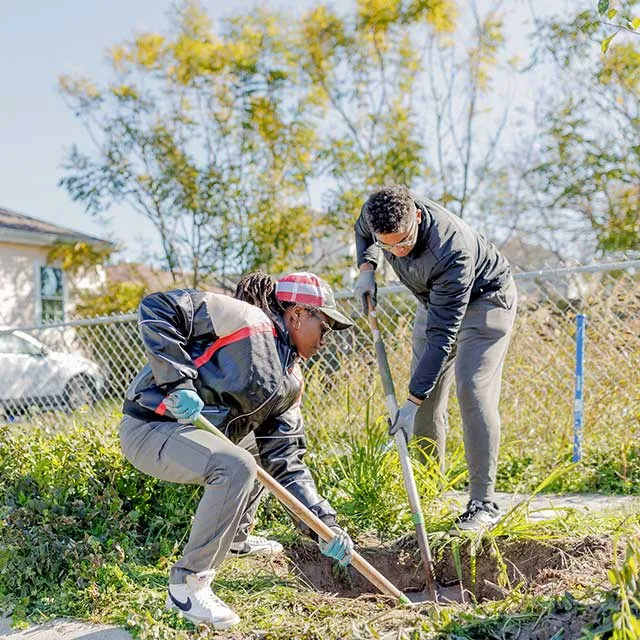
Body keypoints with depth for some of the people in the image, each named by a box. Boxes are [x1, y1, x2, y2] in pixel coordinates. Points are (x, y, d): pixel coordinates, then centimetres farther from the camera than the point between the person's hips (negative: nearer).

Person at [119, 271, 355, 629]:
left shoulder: (290, 382, 9)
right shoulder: (246, 319, -15)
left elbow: (286, 462, 7)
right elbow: (156, 308, -19)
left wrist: (323, 521, -2)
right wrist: (177, 381, -27)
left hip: (193, 433, 10)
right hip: (150, 428, -10)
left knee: (265, 443, 28)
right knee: (236, 467, -33)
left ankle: (236, 538, 39)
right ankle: (187, 586, -20)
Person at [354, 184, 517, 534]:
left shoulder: (453, 250, -43)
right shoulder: (376, 213, -23)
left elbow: (442, 336, -39)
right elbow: (361, 230, 6)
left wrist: (412, 401, -39)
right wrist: (366, 267, -13)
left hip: (484, 298, -7)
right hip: (435, 299, 7)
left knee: (473, 389, -21)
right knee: (426, 391, 5)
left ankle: (483, 503, -17)